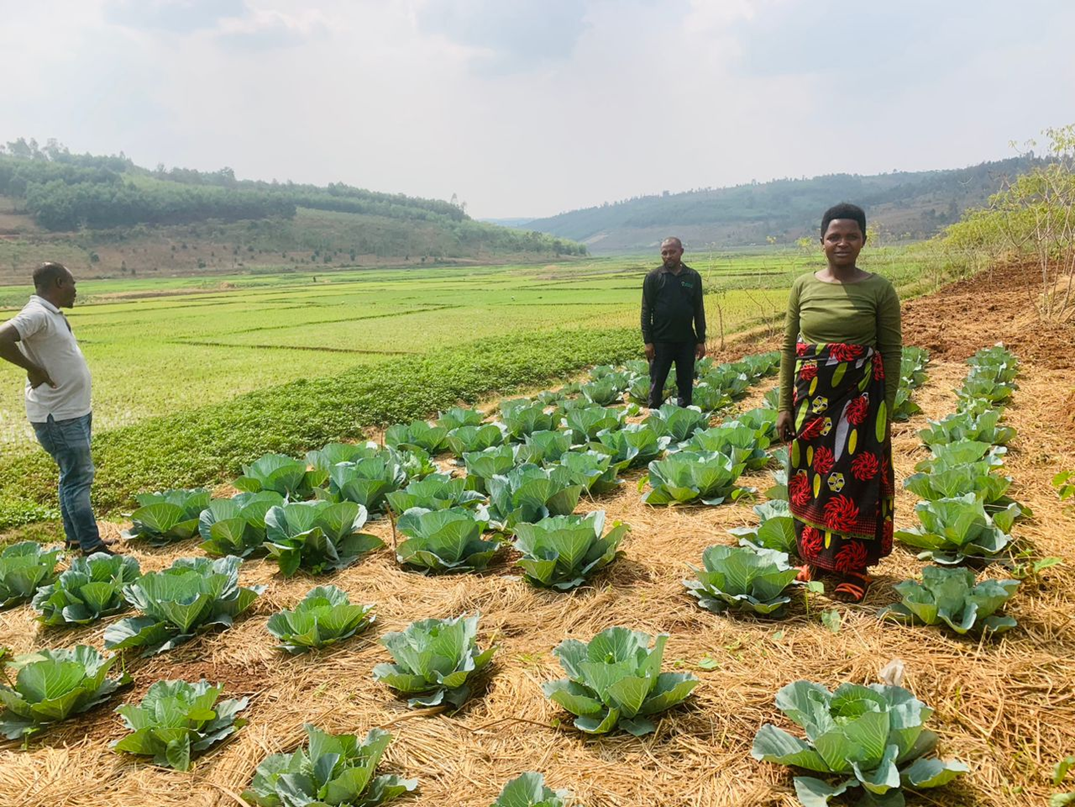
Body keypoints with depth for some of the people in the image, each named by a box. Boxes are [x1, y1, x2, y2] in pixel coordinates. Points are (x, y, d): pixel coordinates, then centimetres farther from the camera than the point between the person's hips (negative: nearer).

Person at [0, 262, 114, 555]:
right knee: (77, 478, -4)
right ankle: (91, 546, 4)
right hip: (58, 416, -10)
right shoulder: (36, 314, -18)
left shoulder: (53, 314, 12)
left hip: (74, 411, 10)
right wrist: (34, 369, -24)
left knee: (75, 476, 17)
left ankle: (75, 537, 29)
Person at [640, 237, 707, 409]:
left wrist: (701, 340, 4)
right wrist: (647, 341, -8)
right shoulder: (653, 277, -2)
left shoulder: (693, 277, 4)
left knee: (686, 383, 9)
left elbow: (699, 310, 7)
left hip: (686, 341, 2)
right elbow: (646, 311, -2)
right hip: (661, 341, -2)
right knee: (657, 383, 4)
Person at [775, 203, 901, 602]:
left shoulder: (879, 289, -4)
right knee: (811, 476, 10)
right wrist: (785, 405, 3)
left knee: (856, 480, 3)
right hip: (811, 396, 3)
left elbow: (892, 352, -1)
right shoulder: (803, 286, 4)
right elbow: (788, 347, 5)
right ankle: (815, 557, 28)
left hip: (860, 398, -3)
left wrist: (886, 410, -4)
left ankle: (853, 566, 20)